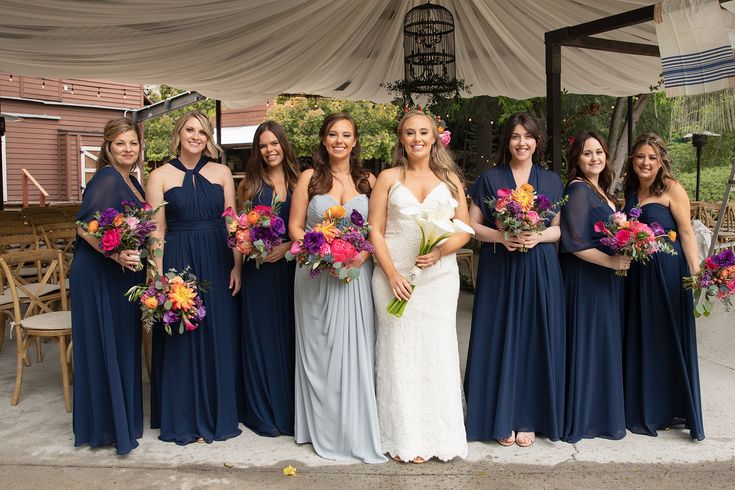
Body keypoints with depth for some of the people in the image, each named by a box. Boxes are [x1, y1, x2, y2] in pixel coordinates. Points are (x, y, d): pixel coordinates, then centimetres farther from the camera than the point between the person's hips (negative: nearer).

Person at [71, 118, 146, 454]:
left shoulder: (131, 181, 13)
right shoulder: (107, 178, -15)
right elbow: (85, 227, -23)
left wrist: (136, 258, 7)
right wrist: (117, 254, -33)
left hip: (123, 275, 9)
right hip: (100, 275, -9)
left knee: (123, 345, 16)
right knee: (105, 347, 0)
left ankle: (122, 417, 30)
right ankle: (106, 425, 13)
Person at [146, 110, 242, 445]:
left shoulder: (221, 172, 8)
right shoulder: (160, 176, 2)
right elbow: (157, 231, -2)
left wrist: (237, 265, -3)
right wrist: (159, 277, -9)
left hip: (217, 264, 2)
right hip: (178, 262, -2)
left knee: (219, 339, 8)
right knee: (183, 341, 6)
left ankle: (218, 414, 24)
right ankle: (186, 419, 21)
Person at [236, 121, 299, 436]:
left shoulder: (298, 182, 6)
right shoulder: (250, 185, 6)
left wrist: (288, 246, -13)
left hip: (290, 268, 1)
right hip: (258, 271, 0)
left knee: (290, 336, 6)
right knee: (261, 336, 3)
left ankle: (290, 409, 20)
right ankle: (263, 413, 15)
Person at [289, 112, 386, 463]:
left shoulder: (368, 180, 7)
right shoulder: (309, 178, 4)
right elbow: (295, 226, 2)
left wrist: (363, 254, -13)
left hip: (357, 274, 1)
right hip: (316, 275, 0)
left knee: (355, 350, 2)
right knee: (319, 350, 6)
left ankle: (357, 428, 17)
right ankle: (323, 428, 21)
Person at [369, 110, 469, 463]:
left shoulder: (449, 179, 11)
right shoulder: (388, 178, 6)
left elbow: (464, 229, 7)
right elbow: (375, 231, 1)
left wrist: (440, 251, -13)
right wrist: (392, 274, -10)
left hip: (439, 276, 1)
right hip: (394, 276, -1)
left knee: (438, 351, 3)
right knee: (399, 352, 1)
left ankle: (440, 437, 16)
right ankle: (405, 439, 12)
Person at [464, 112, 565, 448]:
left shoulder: (551, 181, 10)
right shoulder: (490, 179, 5)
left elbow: (560, 228, 8)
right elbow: (472, 226, 1)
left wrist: (538, 236, -12)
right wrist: (500, 236, -16)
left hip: (539, 271, 2)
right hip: (498, 270, -1)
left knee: (534, 341, 3)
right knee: (500, 341, 1)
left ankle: (528, 419, 16)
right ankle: (501, 418, 13)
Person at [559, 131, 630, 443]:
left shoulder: (602, 191, 14)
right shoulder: (578, 190, -14)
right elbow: (575, 242, -21)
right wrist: (611, 261, -21)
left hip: (607, 279, 9)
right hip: (585, 279, -9)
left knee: (605, 343, 14)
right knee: (587, 344, -2)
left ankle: (601, 411, 26)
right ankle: (582, 417, 10)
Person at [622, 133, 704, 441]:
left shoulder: (672, 189, -7)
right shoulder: (632, 191, 11)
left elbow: (686, 233, -11)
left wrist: (696, 274, -17)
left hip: (668, 272, -6)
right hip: (637, 273, 6)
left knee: (670, 339, 4)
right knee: (641, 340, 12)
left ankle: (673, 410, 20)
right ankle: (646, 410, 27)